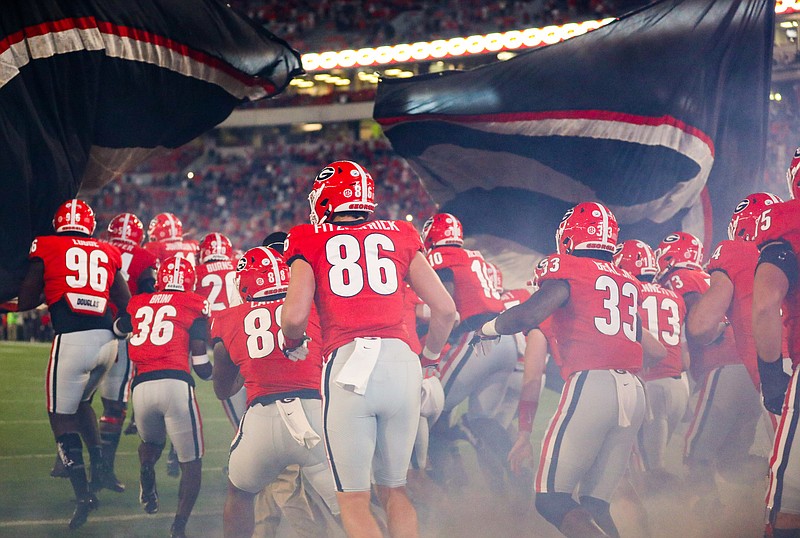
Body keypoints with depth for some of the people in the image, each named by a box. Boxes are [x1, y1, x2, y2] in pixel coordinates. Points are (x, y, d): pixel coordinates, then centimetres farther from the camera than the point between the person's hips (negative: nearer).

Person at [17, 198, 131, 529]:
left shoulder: (46, 248, 4)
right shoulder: (107, 254, 15)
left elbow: (26, 301, 5)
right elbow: (128, 306, 15)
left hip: (72, 340, -5)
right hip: (106, 341, 5)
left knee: (62, 416, 5)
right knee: (81, 402, 29)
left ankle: (83, 495, -5)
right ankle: (99, 464, 12)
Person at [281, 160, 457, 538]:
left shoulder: (311, 243, 9)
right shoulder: (399, 237, 16)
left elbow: (295, 316, -4)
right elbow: (445, 310, 12)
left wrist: (293, 346, 18)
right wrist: (429, 358, 29)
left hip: (348, 364, -3)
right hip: (401, 361, 3)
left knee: (353, 500, 4)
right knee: (394, 491, 19)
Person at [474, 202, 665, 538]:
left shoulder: (568, 270, 3)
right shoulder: (627, 283, 22)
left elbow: (530, 315, -13)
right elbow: (655, 351, 26)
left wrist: (488, 329, 5)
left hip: (591, 384, -7)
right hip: (634, 392, 7)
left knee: (551, 499, -4)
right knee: (595, 505, 12)